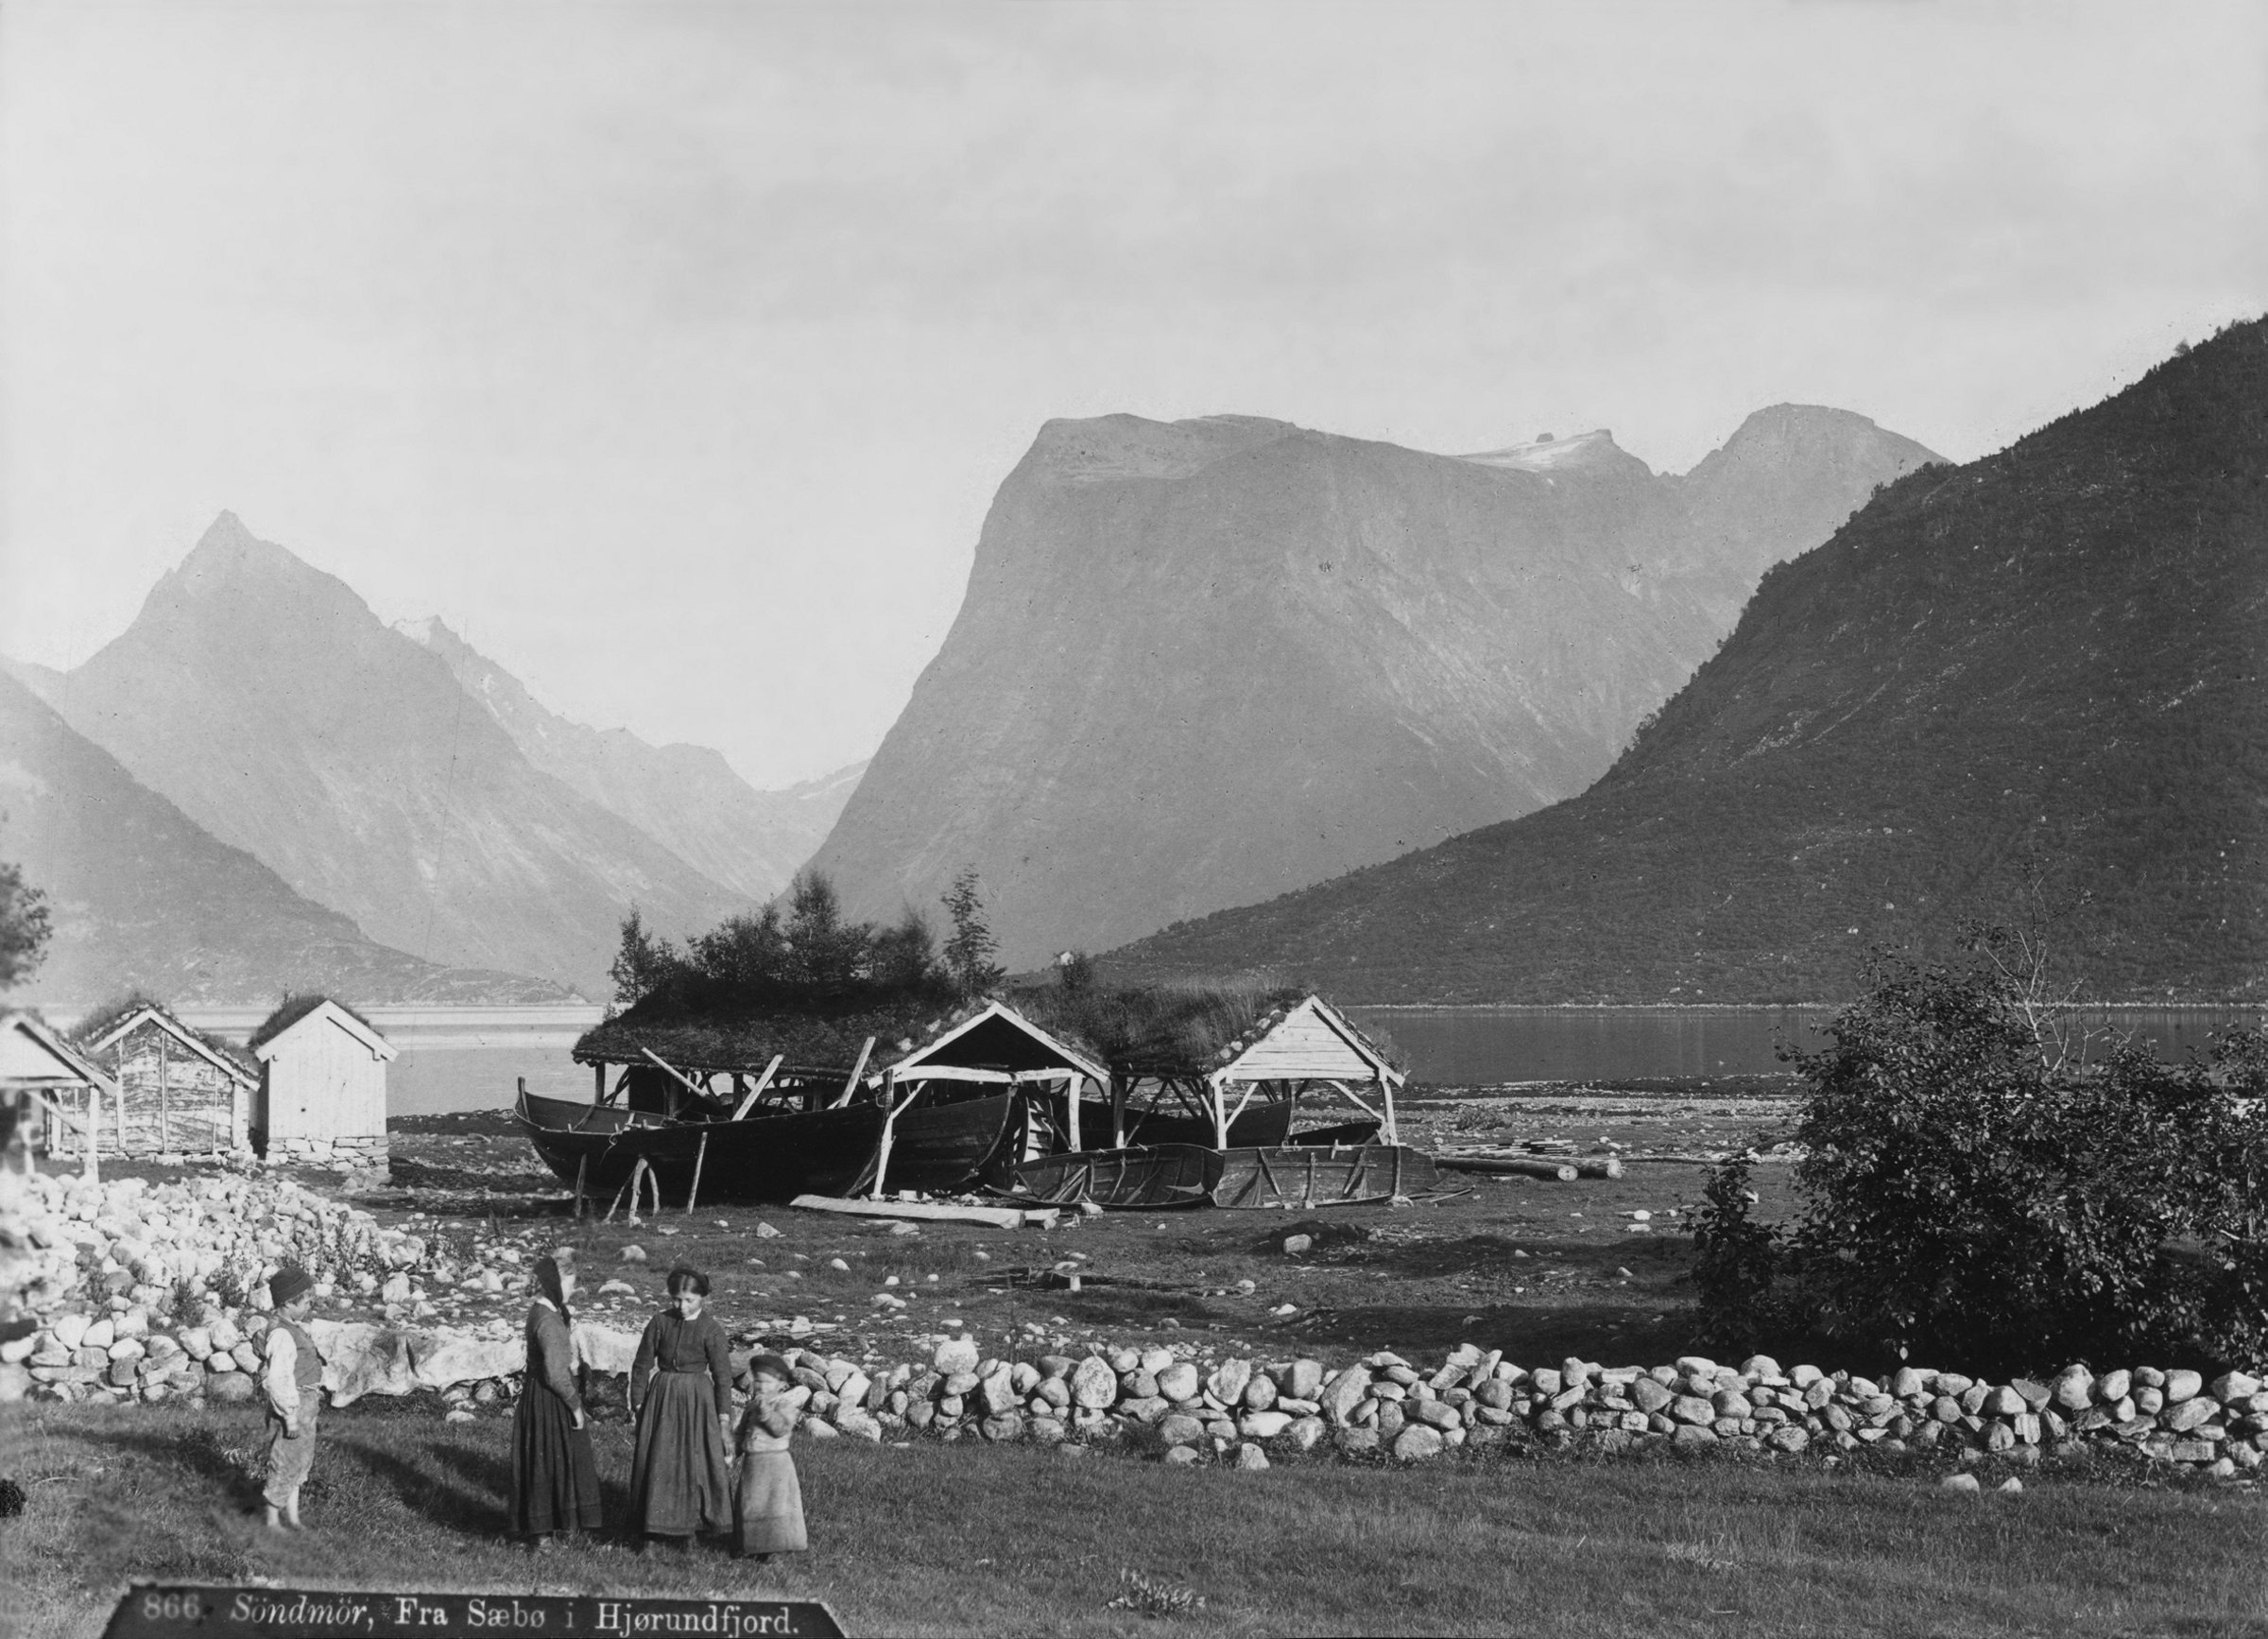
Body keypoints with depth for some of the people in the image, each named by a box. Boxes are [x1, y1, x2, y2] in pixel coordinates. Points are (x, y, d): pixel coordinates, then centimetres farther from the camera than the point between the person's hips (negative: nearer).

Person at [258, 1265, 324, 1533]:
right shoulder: (282, 1335, -23)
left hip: (304, 1409, 10)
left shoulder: (296, 1330, 8)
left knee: (300, 1464, 19)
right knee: (284, 1467, 1)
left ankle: (292, 1519, 30)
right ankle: (273, 1523, 13)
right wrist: (291, 1418, -23)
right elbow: (278, 1380, -26)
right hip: (291, 1410, -10)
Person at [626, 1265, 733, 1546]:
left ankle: (701, 1520, 13)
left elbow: (723, 1374, -4)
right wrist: (638, 1402, 4)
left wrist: (724, 1413, -5)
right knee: (659, 1459, 5)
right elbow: (642, 1365, 5)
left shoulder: (711, 1330, -7)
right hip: (662, 1396, 2)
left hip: (697, 1398, -2)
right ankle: (659, 1522, 17)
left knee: (698, 1458, 0)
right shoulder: (660, 1323, -3)